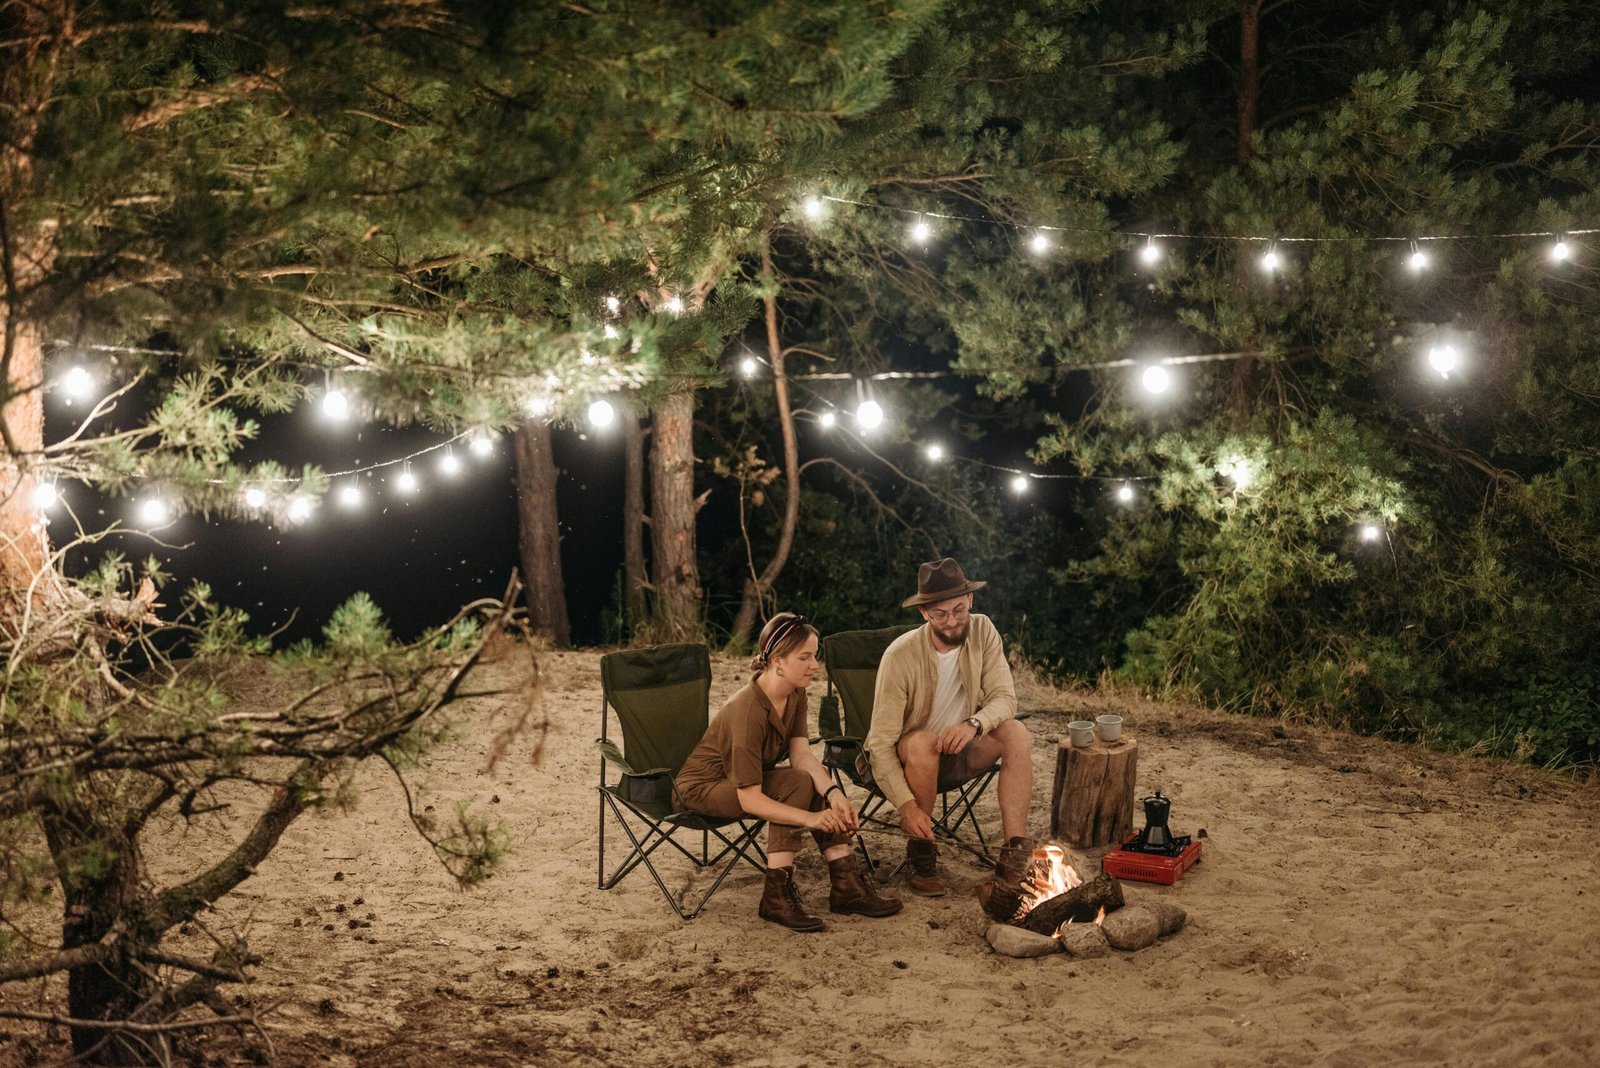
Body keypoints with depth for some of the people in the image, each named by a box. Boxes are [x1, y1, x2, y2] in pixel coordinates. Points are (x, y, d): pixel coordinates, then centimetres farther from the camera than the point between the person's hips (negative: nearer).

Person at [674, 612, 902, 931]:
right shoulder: (747, 711, -32)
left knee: (820, 787, -15)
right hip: (701, 788, -8)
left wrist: (834, 793, -32)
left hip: (744, 782, 8)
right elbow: (750, 800, -33)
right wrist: (810, 818, -40)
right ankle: (777, 895, -24)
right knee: (798, 783, -27)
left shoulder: (795, 695, -6)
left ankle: (846, 886, -13)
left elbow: (802, 755, -15)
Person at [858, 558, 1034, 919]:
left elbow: (1005, 698, -14)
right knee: (922, 742, -37)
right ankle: (920, 855, -19)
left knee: (1015, 732, -22)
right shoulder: (900, 656, -25)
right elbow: (881, 743, -25)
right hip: (906, 761, -4)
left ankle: (1016, 854, -29)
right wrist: (906, 804, -37)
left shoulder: (981, 631, -10)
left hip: (956, 753, 4)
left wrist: (974, 723, -37)